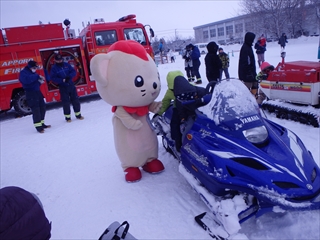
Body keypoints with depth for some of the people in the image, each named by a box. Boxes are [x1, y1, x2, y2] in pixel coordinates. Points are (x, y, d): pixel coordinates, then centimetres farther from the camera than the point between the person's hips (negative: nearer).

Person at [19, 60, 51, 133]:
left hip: (37, 92, 9)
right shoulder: (23, 73, -9)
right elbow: (26, 80, -30)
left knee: (42, 107, 12)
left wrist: (40, 81, -1)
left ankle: (41, 123, 25)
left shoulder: (33, 73, 17)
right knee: (36, 109, -11)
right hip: (30, 93, -9)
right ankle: (38, 126, -7)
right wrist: (37, 76, -30)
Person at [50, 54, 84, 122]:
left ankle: (78, 114, 21)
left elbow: (73, 71, 3)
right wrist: (62, 80, -23)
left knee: (75, 100, 7)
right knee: (66, 102, 1)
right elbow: (53, 78, -10)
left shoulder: (67, 65, 4)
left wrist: (69, 76, -17)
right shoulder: (54, 68, -4)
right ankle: (67, 116, 14)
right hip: (63, 87, -3)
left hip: (71, 85, 3)